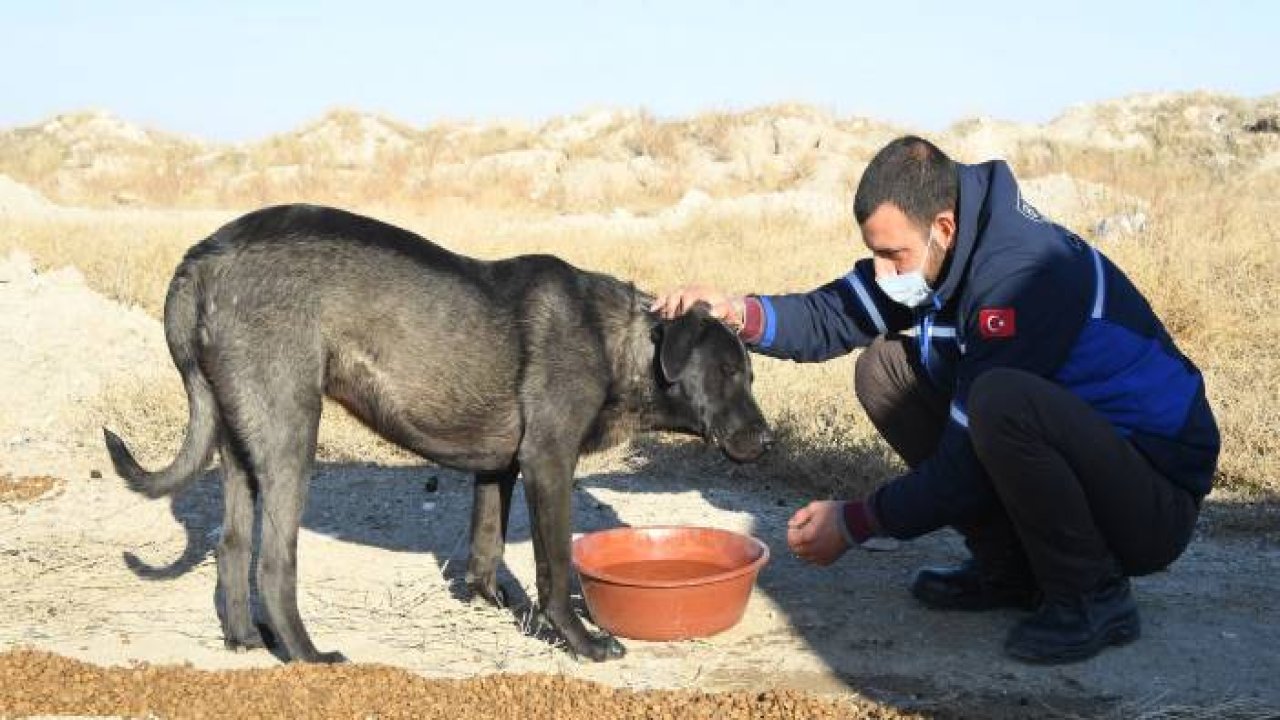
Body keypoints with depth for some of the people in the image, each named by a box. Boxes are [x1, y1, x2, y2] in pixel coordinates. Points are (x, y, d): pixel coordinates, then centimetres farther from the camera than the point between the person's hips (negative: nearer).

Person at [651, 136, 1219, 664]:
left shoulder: (1021, 277, -28)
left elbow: (968, 466, -24)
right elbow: (834, 316, 2)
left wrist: (856, 522, -15)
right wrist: (740, 314, -17)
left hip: (1157, 501, -9)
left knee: (1000, 400, -37)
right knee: (884, 368, 1)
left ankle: (1094, 597, -14)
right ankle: (1009, 569, 6)